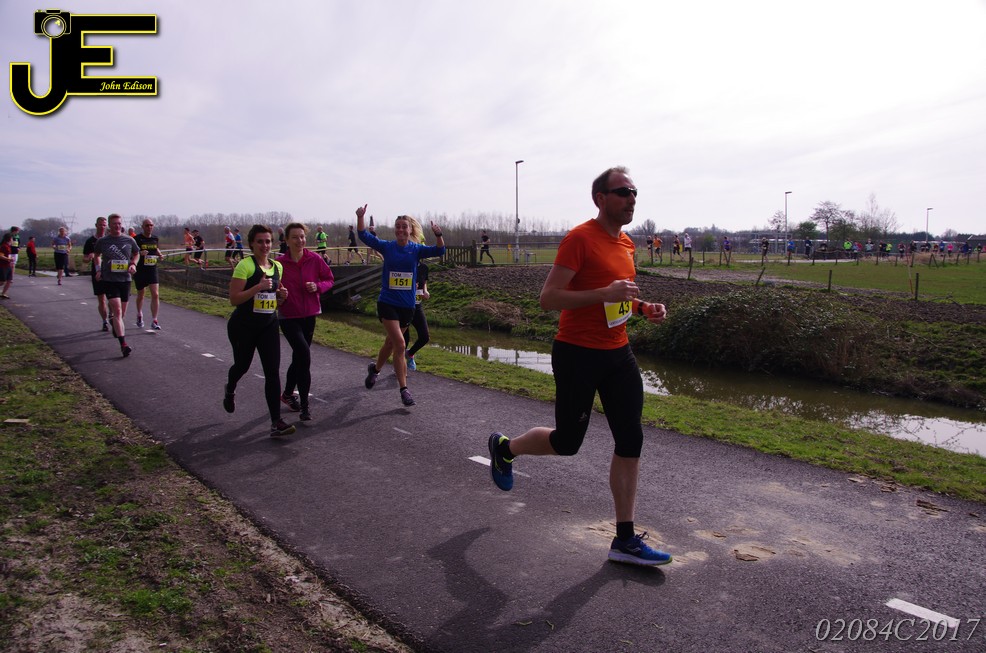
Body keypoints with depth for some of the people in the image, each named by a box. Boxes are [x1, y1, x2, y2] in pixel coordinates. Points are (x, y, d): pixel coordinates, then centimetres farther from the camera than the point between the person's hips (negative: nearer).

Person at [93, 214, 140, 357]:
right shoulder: (102, 241, 0)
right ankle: (123, 344, -18)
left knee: (122, 313, 12)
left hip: (125, 279, 3)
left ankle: (113, 321, 50)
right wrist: (98, 269, 6)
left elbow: (136, 253, 20)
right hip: (109, 280, -3)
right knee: (117, 310, -14)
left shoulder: (129, 240, 3)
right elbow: (96, 255, 18)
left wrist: (133, 264, 2)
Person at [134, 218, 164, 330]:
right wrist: (140, 253, -24)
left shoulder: (155, 238, 7)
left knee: (155, 295, -11)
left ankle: (154, 321, -8)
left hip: (152, 270, 2)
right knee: (140, 295, 14)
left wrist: (159, 254, 5)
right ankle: (139, 315, 40)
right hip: (140, 270, -2)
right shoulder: (137, 239, -7)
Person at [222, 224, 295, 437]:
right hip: (243, 326, -4)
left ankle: (276, 422, -7)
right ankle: (230, 390, 54)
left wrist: (281, 294, -2)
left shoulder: (277, 266, 6)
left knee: (273, 371, -7)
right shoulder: (245, 265, -13)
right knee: (242, 365, 16)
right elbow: (234, 298, -19)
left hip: (269, 325, 4)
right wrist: (259, 286, -27)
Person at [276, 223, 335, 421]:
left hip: (309, 315, 4)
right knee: (304, 355, -19)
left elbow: (330, 279, 5)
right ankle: (304, 405, -9)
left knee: (299, 358, 16)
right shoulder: (279, 263, -10)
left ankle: (287, 394, 40)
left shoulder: (315, 259, -5)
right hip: (288, 317, -3)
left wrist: (318, 286, -14)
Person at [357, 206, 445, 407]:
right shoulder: (387, 247, -2)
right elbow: (364, 236, -10)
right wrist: (360, 218, -26)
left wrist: (438, 235, -30)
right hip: (387, 302, -3)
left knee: (391, 342, 18)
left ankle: (375, 369, 47)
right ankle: (404, 390, -8)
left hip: (407, 305, 3)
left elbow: (439, 250, -12)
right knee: (399, 344, -14)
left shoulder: (416, 249, 0)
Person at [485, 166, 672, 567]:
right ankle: (504, 448, 36)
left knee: (630, 442, 3)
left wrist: (644, 308, 5)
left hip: (618, 353, 8)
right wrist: (606, 293, -27)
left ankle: (625, 540, 14)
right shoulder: (580, 239, -15)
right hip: (577, 354, -7)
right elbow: (548, 299, -19)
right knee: (567, 442, 4)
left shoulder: (626, 243, 12)